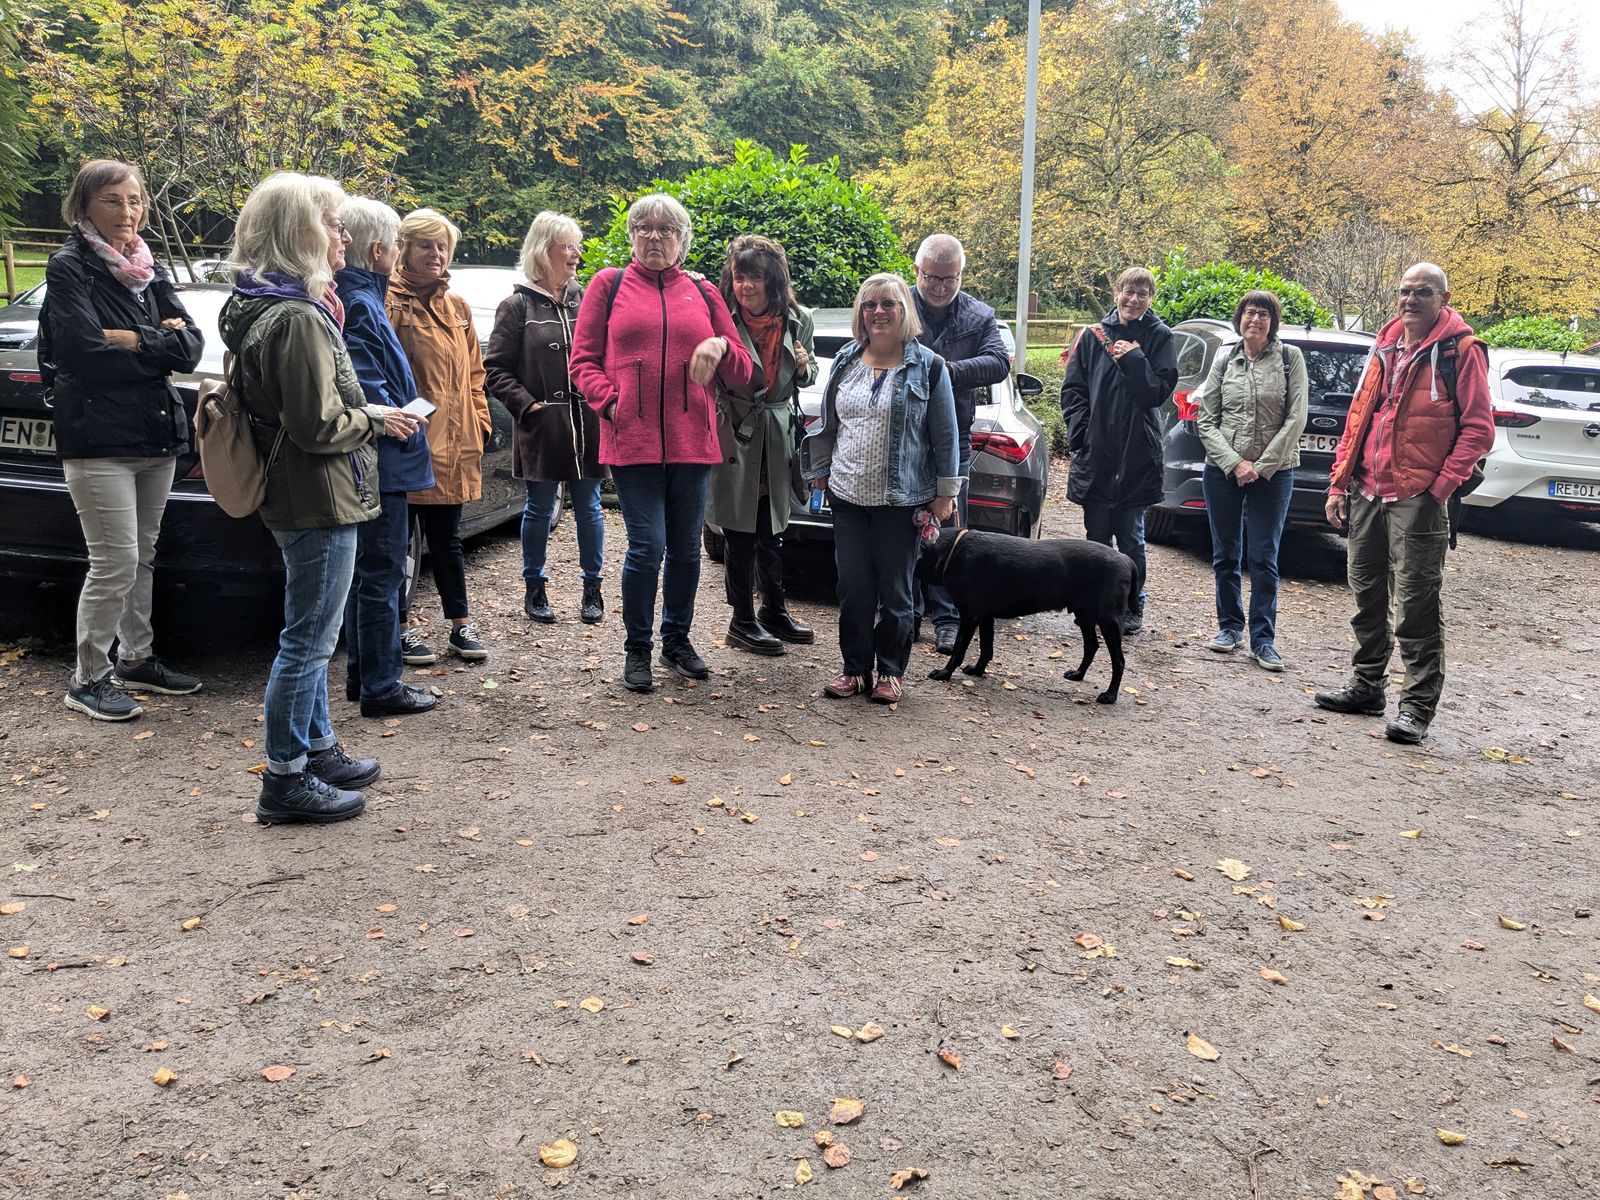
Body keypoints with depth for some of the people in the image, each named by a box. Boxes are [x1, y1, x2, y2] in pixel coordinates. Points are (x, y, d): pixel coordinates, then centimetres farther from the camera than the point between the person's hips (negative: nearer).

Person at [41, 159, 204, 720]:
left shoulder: (150, 270, 12)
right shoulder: (69, 267, -5)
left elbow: (190, 346, 1)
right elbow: (86, 351, -17)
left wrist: (133, 340, -13)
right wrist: (159, 344, -7)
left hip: (156, 434, 6)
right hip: (98, 437, -6)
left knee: (143, 558, 14)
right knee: (116, 564, -6)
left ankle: (136, 658, 29)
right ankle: (88, 679, 8)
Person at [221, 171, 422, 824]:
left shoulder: (272, 305, 12)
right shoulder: (298, 318, -20)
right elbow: (320, 427, -22)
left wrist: (365, 412, 5)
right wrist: (375, 419, -7)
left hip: (300, 499, 11)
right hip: (320, 501, -11)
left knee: (311, 636, 19)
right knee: (308, 641, -1)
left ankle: (317, 749, 32)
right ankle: (286, 780, 10)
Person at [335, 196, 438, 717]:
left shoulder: (359, 299, 15)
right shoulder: (361, 304, -15)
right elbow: (366, 387, -24)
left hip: (374, 462, 10)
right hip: (383, 461, -10)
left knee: (369, 572, 16)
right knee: (381, 575, -3)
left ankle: (364, 675, 26)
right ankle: (381, 686, 4)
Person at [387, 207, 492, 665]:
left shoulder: (458, 307, 14)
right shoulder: (390, 302, -7)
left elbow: (473, 371, 18)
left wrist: (479, 421, 10)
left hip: (452, 442, 6)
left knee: (446, 536, 14)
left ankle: (461, 625, 21)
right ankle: (402, 629, 14)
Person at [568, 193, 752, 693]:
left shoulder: (703, 294, 14)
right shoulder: (609, 285, 8)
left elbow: (742, 372, 14)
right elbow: (583, 360, 5)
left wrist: (722, 347, -8)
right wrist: (610, 401, -12)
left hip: (692, 441, 3)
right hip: (632, 441, -3)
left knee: (686, 548, 10)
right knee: (647, 547, -7)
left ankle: (677, 638, 27)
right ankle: (637, 648, 9)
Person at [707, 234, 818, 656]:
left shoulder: (797, 320, 2)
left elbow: (809, 375, 17)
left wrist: (804, 366, -6)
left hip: (778, 437, 4)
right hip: (735, 435, -4)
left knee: (772, 532, 16)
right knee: (742, 536, 3)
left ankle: (774, 610, 31)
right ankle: (742, 620, 15)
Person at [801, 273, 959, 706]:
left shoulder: (927, 367, -4)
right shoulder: (846, 361, 7)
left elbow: (946, 436, -3)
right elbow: (827, 425, 15)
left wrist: (946, 492, -4)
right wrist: (820, 472, 15)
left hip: (902, 501, -3)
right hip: (848, 496, 4)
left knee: (894, 592, 5)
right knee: (853, 589, 7)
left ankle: (890, 673, 18)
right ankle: (855, 668, 20)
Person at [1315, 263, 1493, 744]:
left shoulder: (1461, 351, -4)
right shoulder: (1385, 348, 14)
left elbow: (1479, 429, -7)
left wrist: (1442, 486, -14)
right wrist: (1339, 483, 11)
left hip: (1417, 500, -6)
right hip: (1367, 493, 7)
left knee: (1416, 607, -4)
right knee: (1367, 596, 15)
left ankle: (1417, 706, 3)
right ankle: (1366, 686, 28)